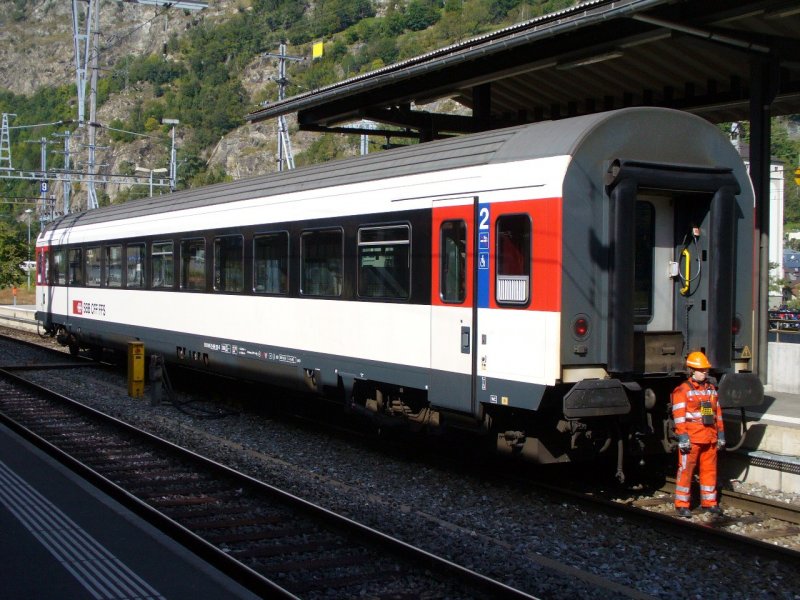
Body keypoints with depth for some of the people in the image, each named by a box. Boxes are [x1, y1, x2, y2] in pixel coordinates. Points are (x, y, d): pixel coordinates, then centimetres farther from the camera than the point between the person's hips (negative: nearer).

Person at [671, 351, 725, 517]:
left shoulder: (711, 389, 14)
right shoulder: (682, 390, -6)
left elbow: (717, 413, 18)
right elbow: (679, 416, -11)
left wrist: (720, 434, 14)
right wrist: (682, 437, -17)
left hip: (710, 438, 6)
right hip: (691, 439, -6)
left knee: (709, 469, 10)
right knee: (685, 470, -1)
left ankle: (709, 502, 21)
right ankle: (681, 504, 5)